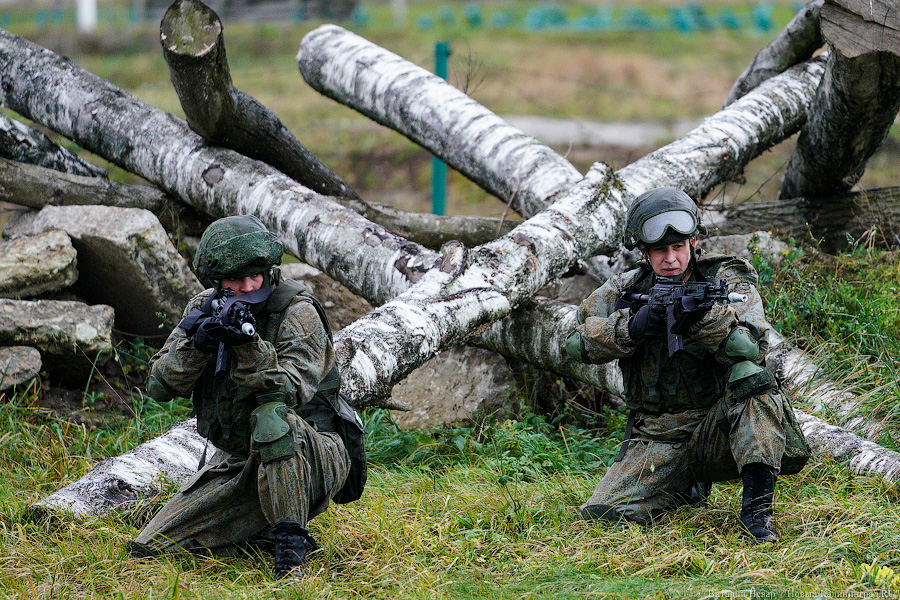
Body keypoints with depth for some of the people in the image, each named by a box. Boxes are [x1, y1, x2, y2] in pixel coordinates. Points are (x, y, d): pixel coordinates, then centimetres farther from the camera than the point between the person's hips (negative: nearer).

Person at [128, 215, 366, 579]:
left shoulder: (297, 313, -14)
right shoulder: (204, 310, 2)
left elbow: (291, 391, -27)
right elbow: (159, 387, -5)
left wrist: (247, 343, -40)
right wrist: (196, 343, -22)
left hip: (313, 457, -5)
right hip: (236, 463, 5)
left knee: (271, 416, -40)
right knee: (148, 550, -8)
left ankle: (290, 547, -30)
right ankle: (265, 537, 7)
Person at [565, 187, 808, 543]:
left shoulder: (728, 282, -3)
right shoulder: (626, 290, 6)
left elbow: (752, 348, -19)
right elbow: (578, 341, -5)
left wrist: (705, 317, -35)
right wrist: (632, 326, -21)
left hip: (719, 430, -3)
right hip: (656, 441, 3)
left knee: (752, 376, -32)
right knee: (602, 514, -18)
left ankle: (757, 506, -31)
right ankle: (688, 488, 14)